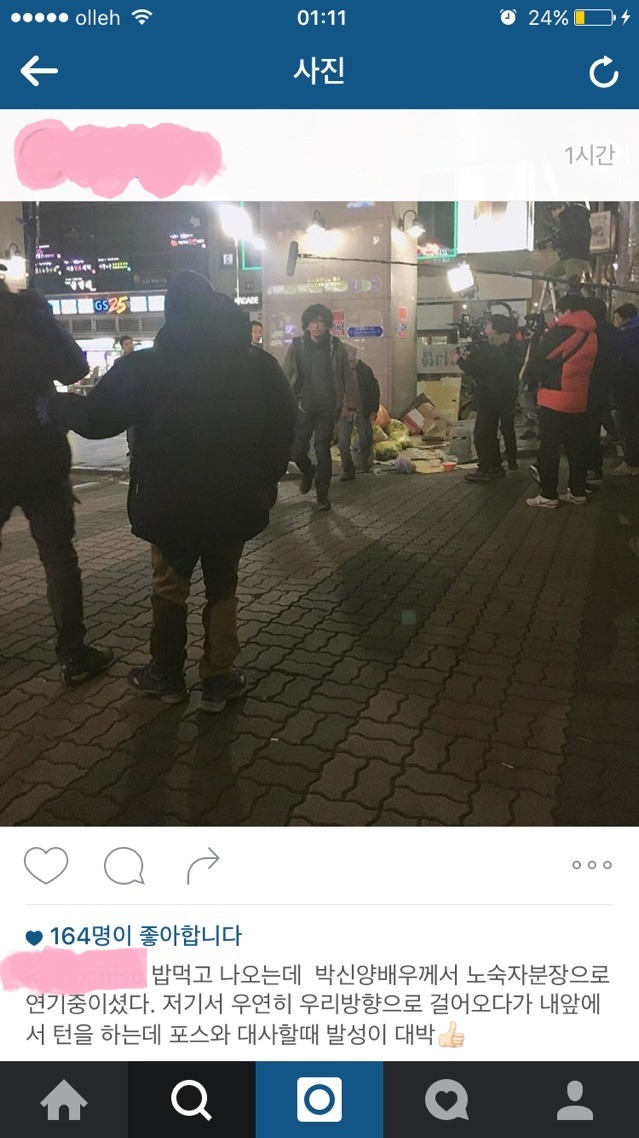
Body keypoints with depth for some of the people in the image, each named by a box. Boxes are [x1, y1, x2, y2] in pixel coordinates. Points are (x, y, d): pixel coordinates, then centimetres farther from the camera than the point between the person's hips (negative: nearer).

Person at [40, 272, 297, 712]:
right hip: (234, 500, 2)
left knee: (170, 588, 16)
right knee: (223, 589, 15)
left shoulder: (144, 367, -8)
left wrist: (55, 405, 15)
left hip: (170, 503, -1)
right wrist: (266, 482, 10)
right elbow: (283, 426, 1)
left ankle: (167, 675, 27)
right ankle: (219, 679, 18)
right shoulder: (257, 364, -1)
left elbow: (96, 418, -4)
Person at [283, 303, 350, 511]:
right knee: (296, 450, 1)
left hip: (327, 407, -1)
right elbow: (287, 376, 1)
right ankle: (308, 471, 35)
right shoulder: (297, 345, 0)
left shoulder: (335, 346, 0)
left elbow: (347, 376, 3)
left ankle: (322, 494, 12)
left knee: (323, 450, 0)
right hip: (303, 406, 1)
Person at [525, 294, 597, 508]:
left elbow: (537, 359, -9)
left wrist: (535, 381, 8)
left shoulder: (562, 332, -11)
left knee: (548, 448, -2)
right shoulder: (591, 334, 10)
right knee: (576, 447, 11)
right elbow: (585, 366, 15)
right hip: (579, 401, 7)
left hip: (554, 400, -7)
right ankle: (578, 492, 16)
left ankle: (548, 495, -1)